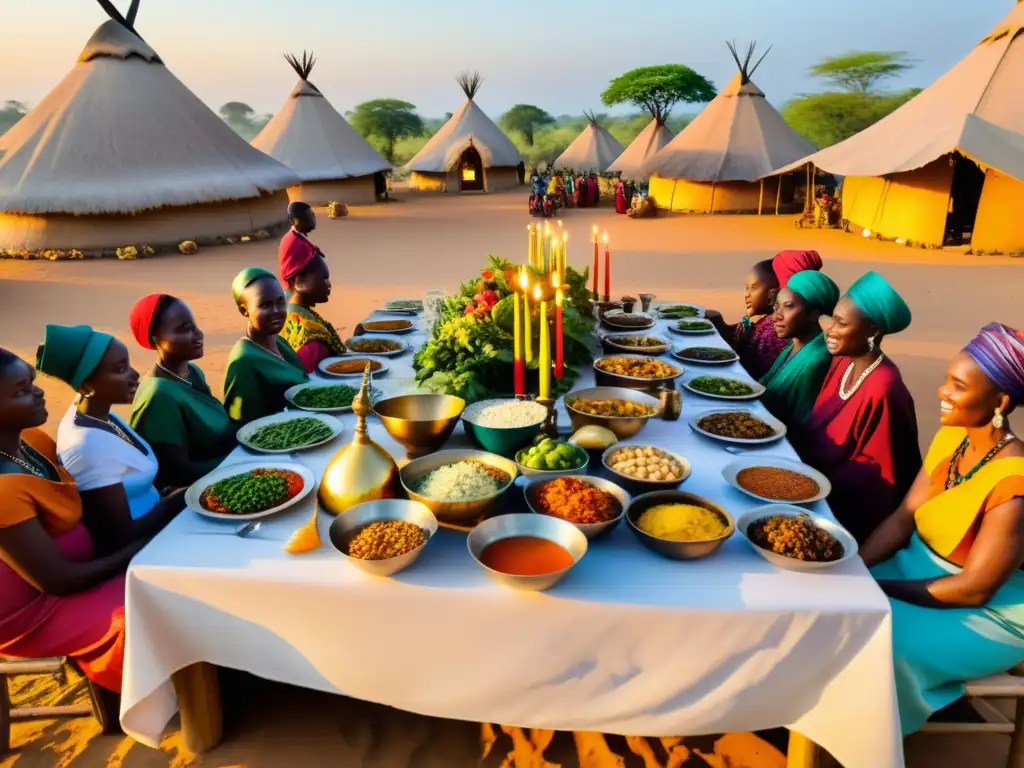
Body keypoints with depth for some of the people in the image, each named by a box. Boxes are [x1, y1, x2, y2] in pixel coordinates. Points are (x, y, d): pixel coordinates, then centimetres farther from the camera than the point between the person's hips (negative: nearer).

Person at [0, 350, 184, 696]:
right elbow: (59, 581, -24)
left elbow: (95, 515, 0)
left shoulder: (34, 441, -4)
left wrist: (173, 503, -14)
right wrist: (142, 549, -13)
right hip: (34, 607, -8)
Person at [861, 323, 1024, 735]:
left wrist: (878, 587, -21)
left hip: (987, 614, -7)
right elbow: (903, 518, -3)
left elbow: (974, 590, -25)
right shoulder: (950, 437, -6)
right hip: (921, 568, 7)